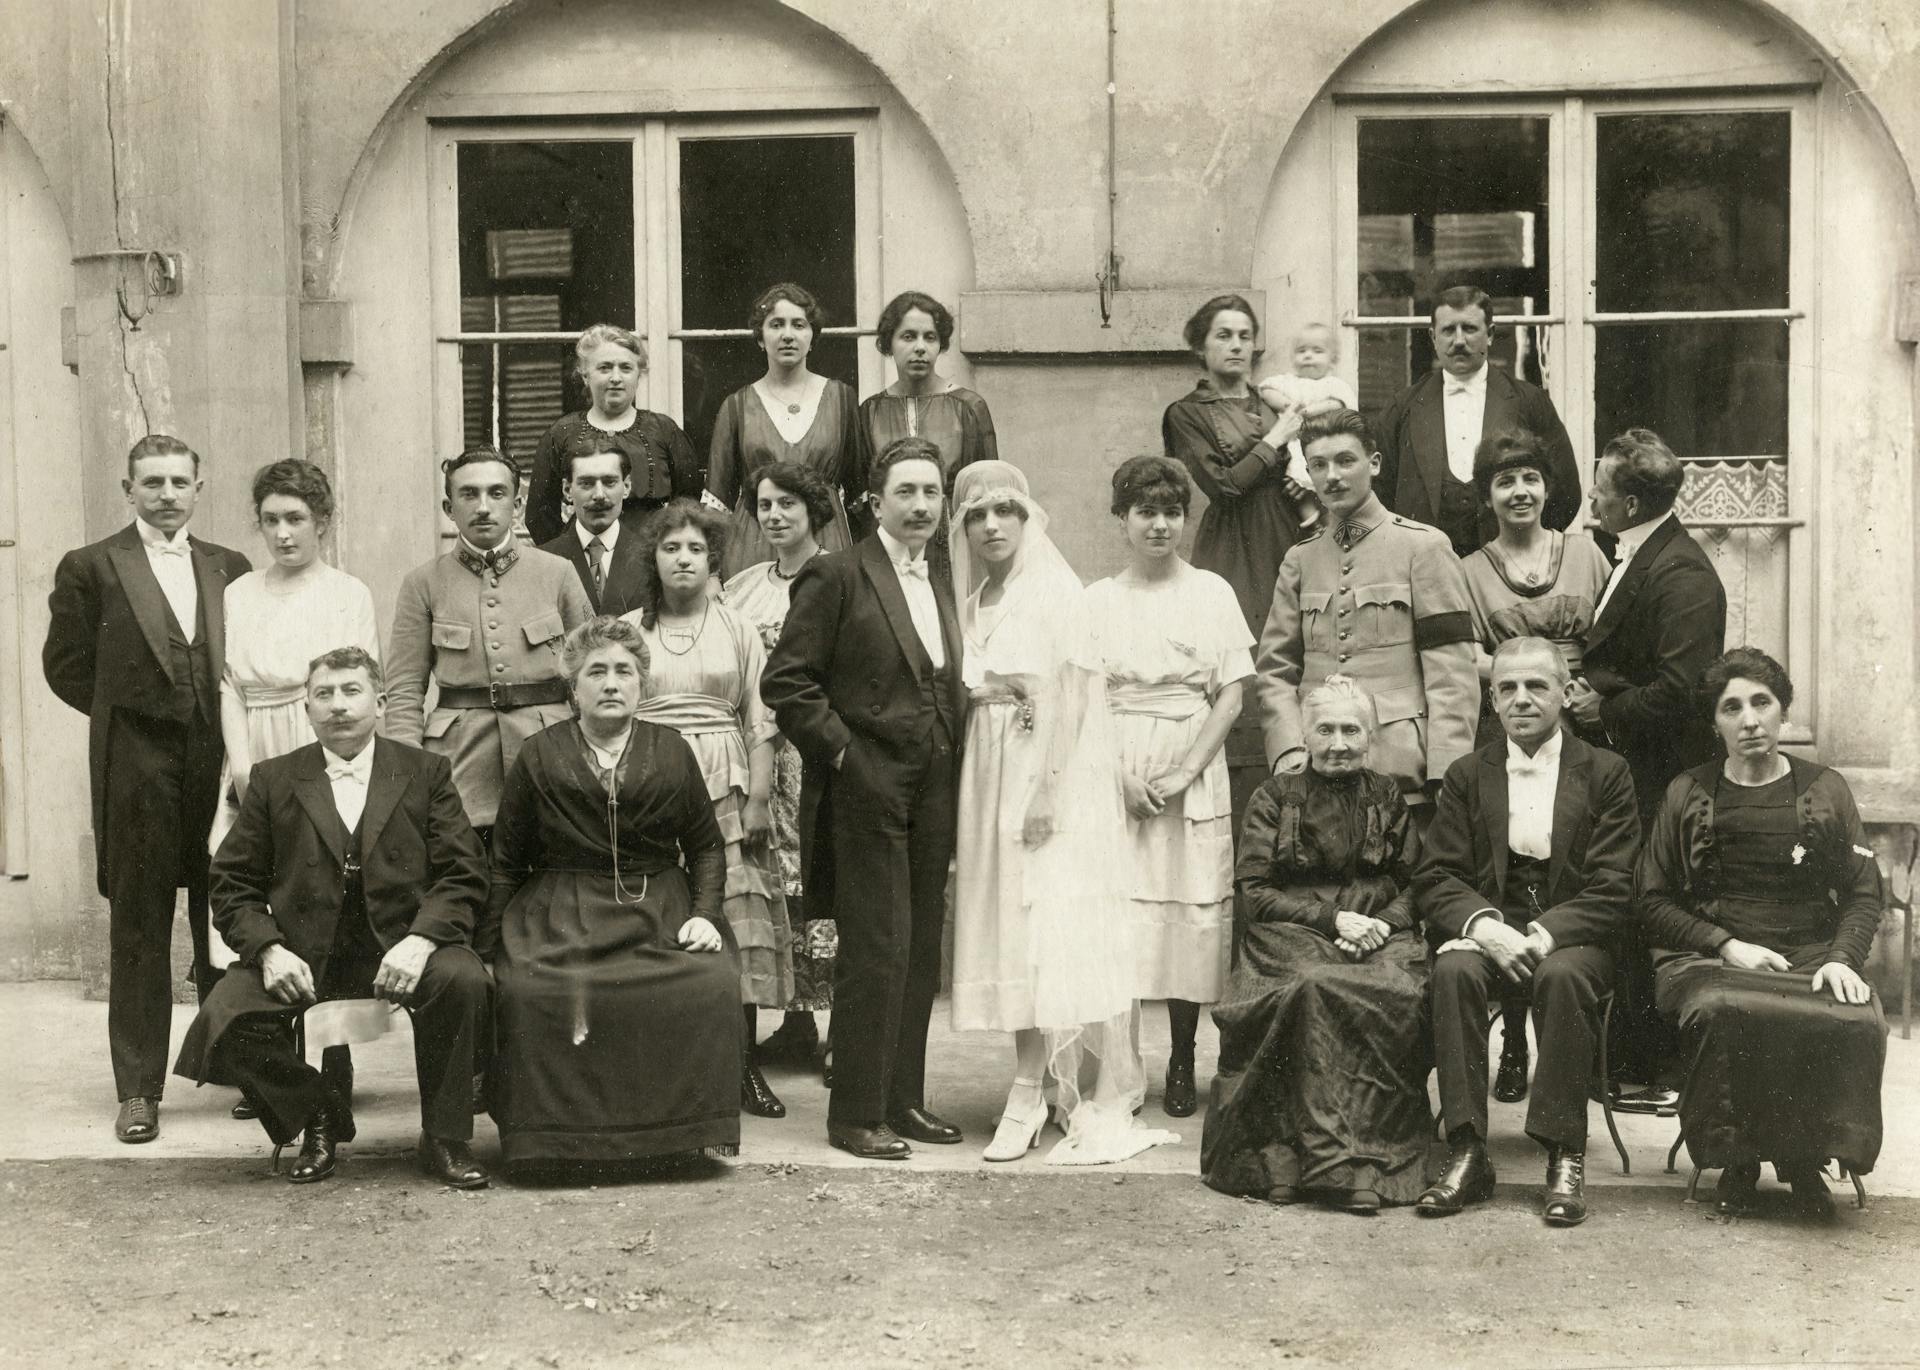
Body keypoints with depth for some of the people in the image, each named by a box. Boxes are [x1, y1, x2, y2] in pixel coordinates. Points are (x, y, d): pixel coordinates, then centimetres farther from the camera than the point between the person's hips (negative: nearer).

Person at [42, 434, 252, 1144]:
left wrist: (232, 725, 3)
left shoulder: (230, 570, 11)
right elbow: (67, 665, 5)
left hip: (223, 764, 2)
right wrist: (128, 717, 4)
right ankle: (138, 1090, 9)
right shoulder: (91, 568, 2)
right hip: (137, 772, -2)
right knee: (138, 932, 3)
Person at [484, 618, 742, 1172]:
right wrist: (489, 947, 2)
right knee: (532, 991, -31)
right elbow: (506, 863, 10)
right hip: (561, 916, -1)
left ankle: (683, 1128, -9)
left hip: (659, 913, 1)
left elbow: (707, 846, 17)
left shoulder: (673, 753, 9)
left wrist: (705, 914, 0)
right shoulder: (538, 758, 6)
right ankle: (556, 1135, -15)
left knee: (712, 983, -27)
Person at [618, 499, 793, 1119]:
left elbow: (760, 727, 6)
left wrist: (758, 805, -3)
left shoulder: (737, 631, 10)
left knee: (738, 922, -3)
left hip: (726, 789, 1)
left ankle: (742, 1065, 3)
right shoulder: (627, 631, 8)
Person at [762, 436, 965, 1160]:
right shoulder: (837, 576, -6)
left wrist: (953, 761, 10)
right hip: (869, 789, -7)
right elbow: (785, 680, -9)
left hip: (933, 792, 7)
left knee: (921, 951, 10)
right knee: (876, 950, -6)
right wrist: (841, 749, -12)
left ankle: (904, 1099, 20)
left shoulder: (941, 585, 17)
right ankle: (857, 1114, 2)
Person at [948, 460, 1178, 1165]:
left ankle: (1030, 1094, -4)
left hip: (1053, 777, -6)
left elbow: (1068, 695, -12)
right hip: (992, 777, 6)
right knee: (1011, 929, 5)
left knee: (1048, 924, -6)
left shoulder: (1054, 591, -5)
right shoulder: (975, 602, 14)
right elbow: (971, 698, 12)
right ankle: (1032, 1094, 8)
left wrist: (1045, 792, -19)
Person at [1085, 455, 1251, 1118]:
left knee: (1193, 907, -3)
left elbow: (1231, 695, 2)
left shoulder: (1211, 592, 7)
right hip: (1115, 774, 0)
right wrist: (1121, 778, -9)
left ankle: (1182, 1064, 7)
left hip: (1194, 771, 0)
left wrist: (1185, 773, -8)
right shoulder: (1097, 599, 9)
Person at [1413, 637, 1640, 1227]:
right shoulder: (1468, 775, 12)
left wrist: (1545, 934, -20)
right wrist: (1483, 926, -18)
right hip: (1489, 928, 2)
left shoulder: (1605, 773, 6)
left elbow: (1613, 889, -4)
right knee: (1454, 969, -31)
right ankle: (1467, 1153, -28)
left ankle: (1565, 1156, -28)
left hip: (1574, 937, -2)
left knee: (1561, 975, -36)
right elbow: (1435, 880, 3)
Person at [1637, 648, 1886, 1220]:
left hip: (1811, 958, 1)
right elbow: (1651, 900, 7)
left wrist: (1843, 958, -8)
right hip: (1707, 959, -1)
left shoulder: (1824, 790, 13)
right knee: (1722, 1013, -37)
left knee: (1857, 1023, -33)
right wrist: (1727, 945, -7)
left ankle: (1804, 1157, -8)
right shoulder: (1687, 794, 10)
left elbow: (1864, 894, 11)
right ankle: (1736, 1160, -14)